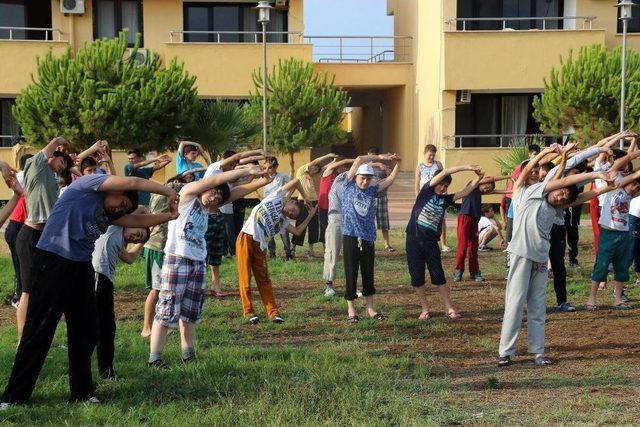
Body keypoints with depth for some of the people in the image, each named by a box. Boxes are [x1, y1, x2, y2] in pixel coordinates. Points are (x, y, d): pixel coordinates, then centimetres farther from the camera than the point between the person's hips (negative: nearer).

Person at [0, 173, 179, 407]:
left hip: (81, 266, 9)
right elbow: (133, 182, -11)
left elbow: (138, 220, 19)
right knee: (39, 330, -6)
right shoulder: (89, 183, -5)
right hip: (53, 261, -9)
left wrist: (171, 215, 9)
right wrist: (170, 193, -2)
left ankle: (82, 390, 20)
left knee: (85, 332, 8)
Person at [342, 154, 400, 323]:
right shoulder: (349, 186, 1)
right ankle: (351, 310, 10)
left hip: (368, 238, 4)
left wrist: (397, 164, 7)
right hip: (351, 237, -4)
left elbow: (389, 180, 16)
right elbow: (359, 159, -3)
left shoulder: (372, 191, 12)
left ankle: (370, 308, 18)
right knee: (351, 274, 1)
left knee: (368, 274, 9)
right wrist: (381, 157, 1)